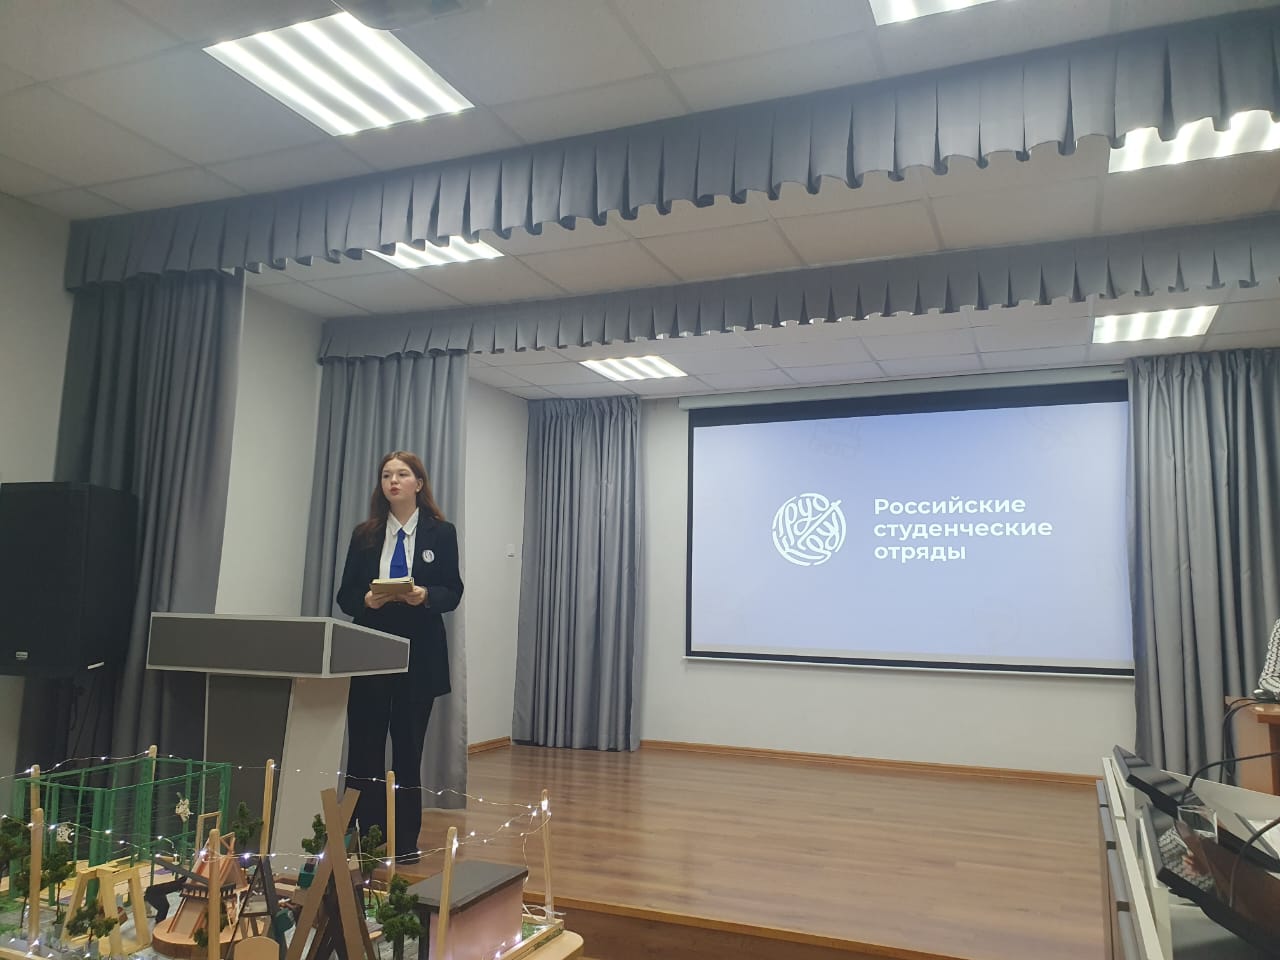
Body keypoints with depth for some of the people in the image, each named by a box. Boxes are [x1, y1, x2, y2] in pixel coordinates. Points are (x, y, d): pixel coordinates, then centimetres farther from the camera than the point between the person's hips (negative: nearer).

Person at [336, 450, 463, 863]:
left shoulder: (441, 532, 2)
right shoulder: (364, 535, 8)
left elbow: (453, 592, 0)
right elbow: (345, 595, 5)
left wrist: (425, 595, -20)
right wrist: (367, 600, -16)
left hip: (419, 656, -2)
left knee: (408, 748, 7)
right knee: (364, 748, 3)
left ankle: (405, 843, 18)